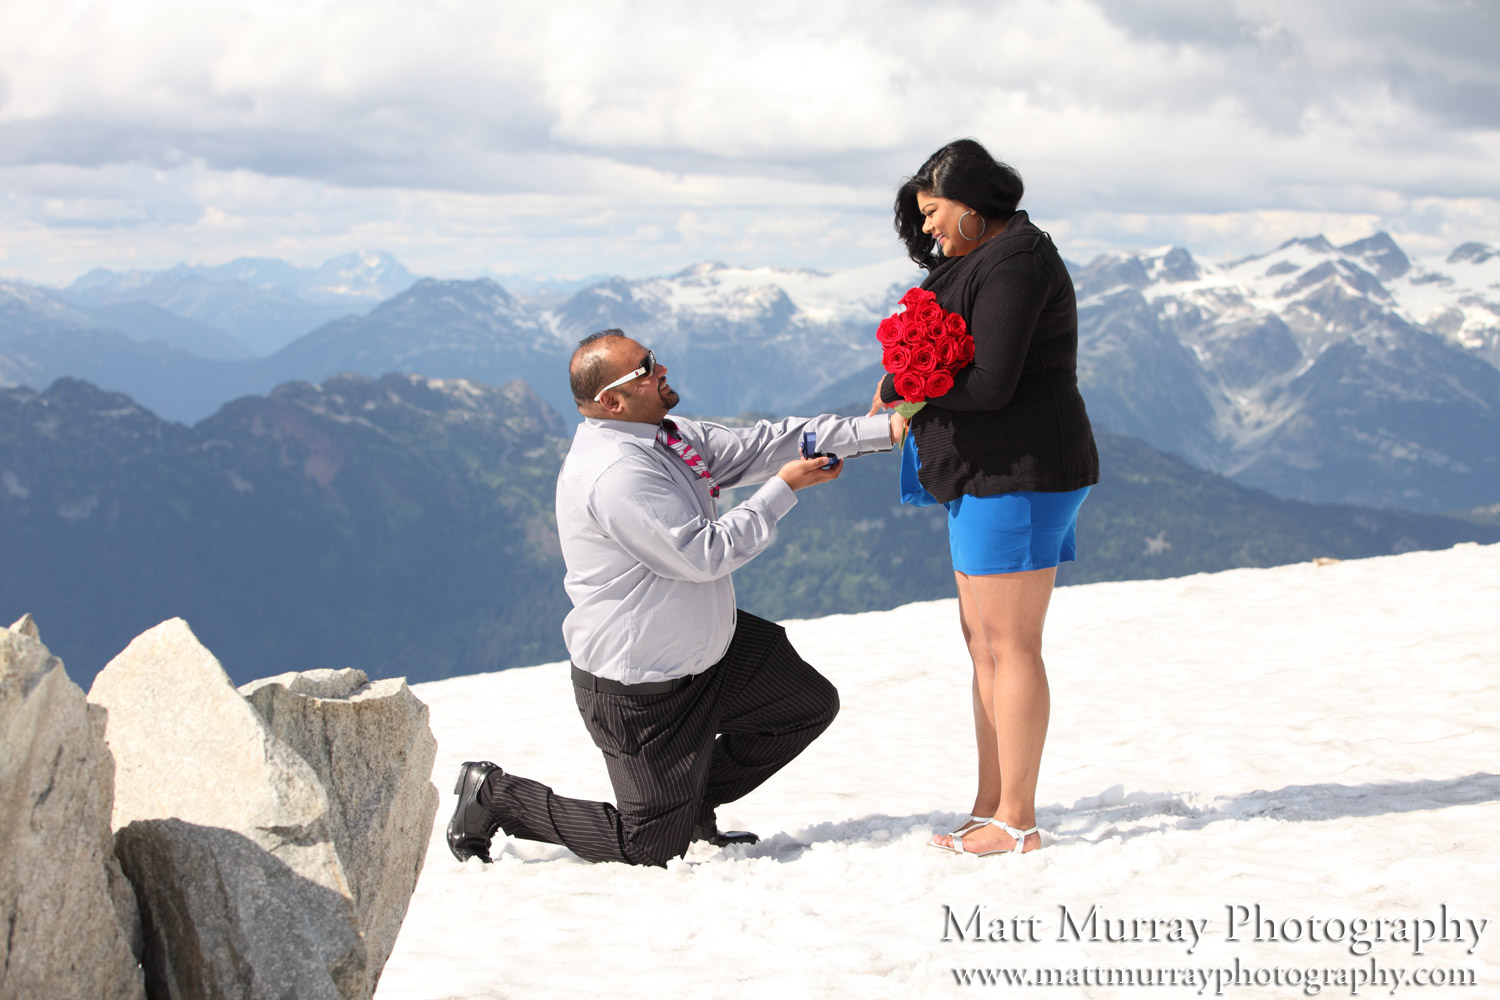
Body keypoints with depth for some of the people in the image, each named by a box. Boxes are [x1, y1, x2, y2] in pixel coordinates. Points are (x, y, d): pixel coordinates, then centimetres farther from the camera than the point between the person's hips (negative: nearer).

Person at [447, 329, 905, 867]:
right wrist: (784, 488, -20)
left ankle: (694, 803, 26)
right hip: (642, 693, -9)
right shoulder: (616, 471, -29)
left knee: (810, 703, 15)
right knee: (654, 850, 0)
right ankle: (494, 795, 14)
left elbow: (763, 443, 2)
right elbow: (705, 554, -28)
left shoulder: (667, 436, 2)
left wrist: (883, 429, -4)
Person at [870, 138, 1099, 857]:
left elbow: (992, 383, -22)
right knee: (984, 643, 12)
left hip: (1018, 474, -11)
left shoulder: (1013, 264, -14)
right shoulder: (989, 261, 19)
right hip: (989, 476, 11)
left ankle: (1017, 822, -2)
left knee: (1010, 646, -7)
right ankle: (990, 810, 18)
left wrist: (903, 389, -8)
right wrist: (908, 394, 3)